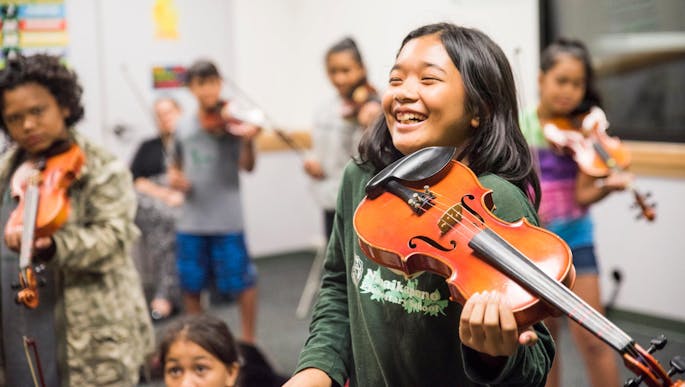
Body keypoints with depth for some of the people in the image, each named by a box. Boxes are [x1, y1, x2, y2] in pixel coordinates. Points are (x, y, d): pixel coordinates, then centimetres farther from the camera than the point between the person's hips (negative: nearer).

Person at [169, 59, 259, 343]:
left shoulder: (231, 122, -5)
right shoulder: (184, 127, 8)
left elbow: (247, 166, -14)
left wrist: (248, 141, -32)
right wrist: (175, 177, -2)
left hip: (226, 218, -4)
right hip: (191, 219, 4)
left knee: (240, 280, 1)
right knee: (190, 284, 11)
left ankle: (248, 339, 18)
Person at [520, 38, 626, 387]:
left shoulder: (585, 129, -6)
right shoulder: (517, 127, -4)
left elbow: (583, 196, -13)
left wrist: (609, 184, -33)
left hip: (573, 237, -1)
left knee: (591, 338, -2)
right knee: (545, 334, 13)